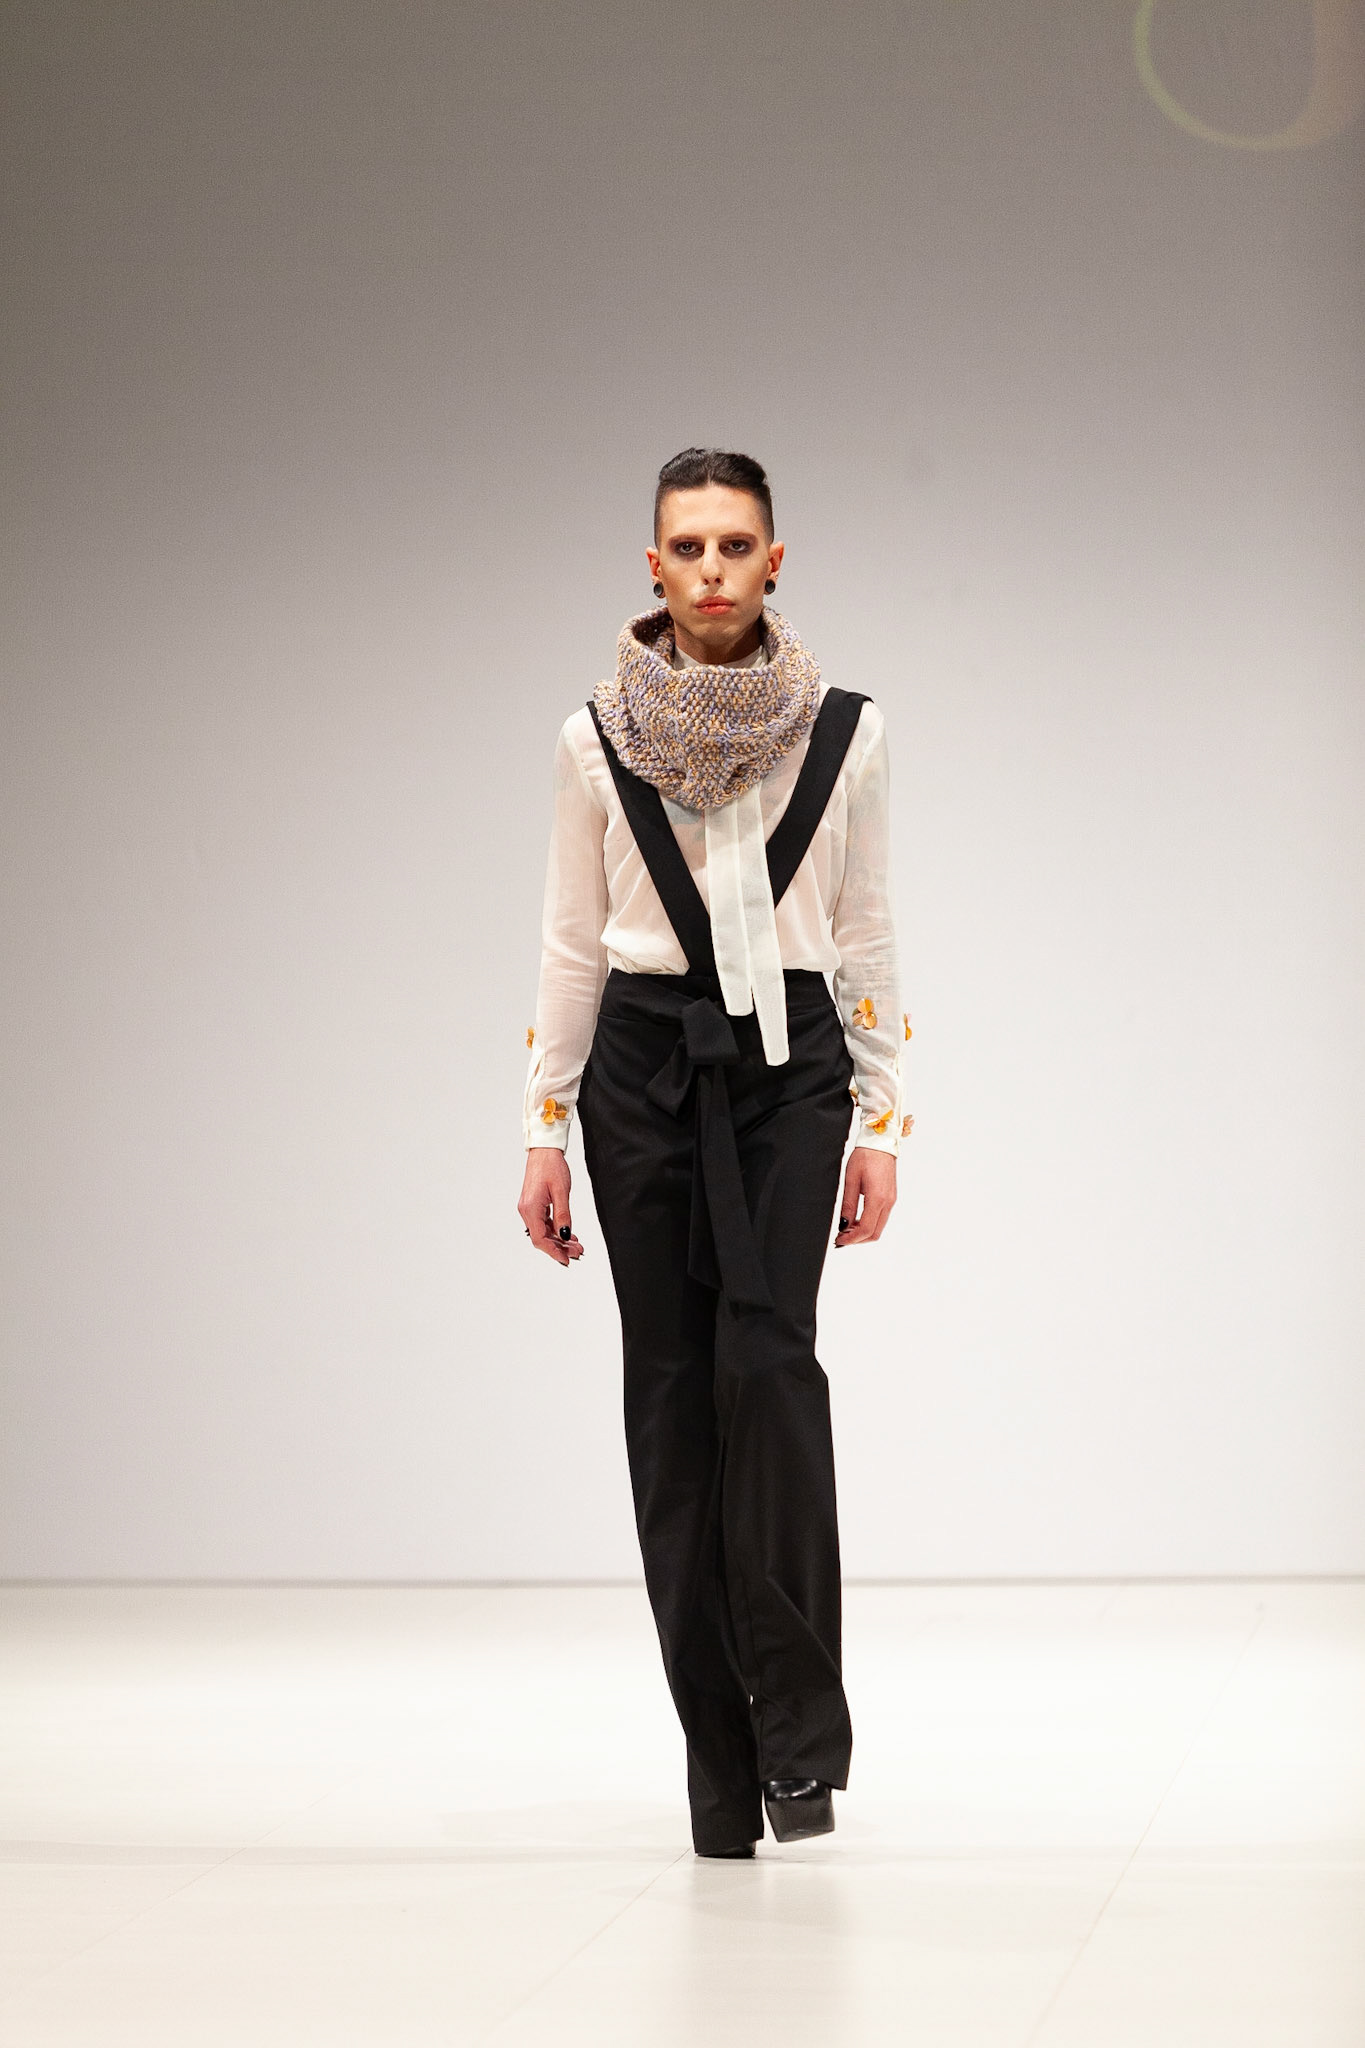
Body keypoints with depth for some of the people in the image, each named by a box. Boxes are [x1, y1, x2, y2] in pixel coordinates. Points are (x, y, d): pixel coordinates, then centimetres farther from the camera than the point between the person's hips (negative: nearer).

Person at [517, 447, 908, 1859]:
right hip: (645, 1063, 1)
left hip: (790, 1058, -1)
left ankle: (799, 1729, -12)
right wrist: (545, 1132, 5)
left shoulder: (843, 733, 4)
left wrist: (882, 1123, 4)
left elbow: (867, 937, 8)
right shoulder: (597, 740, 4)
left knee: (766, 1346, -20)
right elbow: (572, 944, 8)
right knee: (673, 1385, -1)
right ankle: (721, 1760, 5)